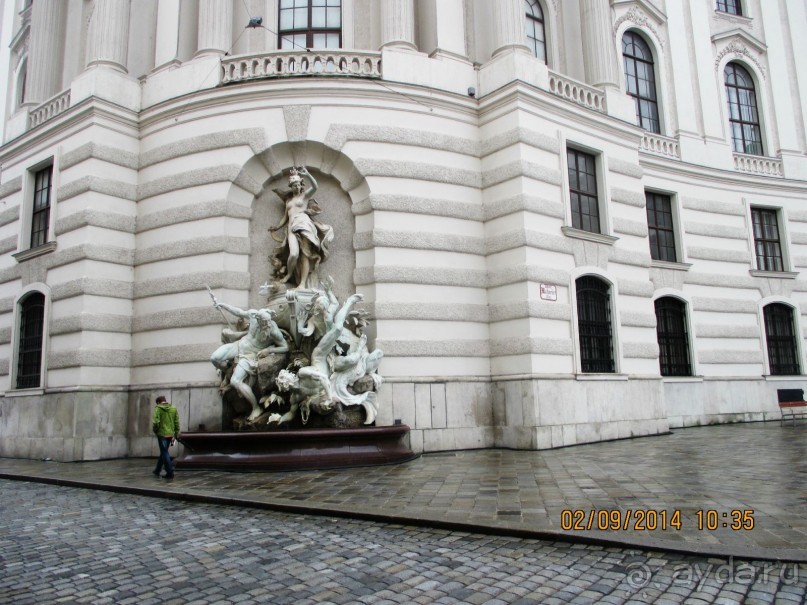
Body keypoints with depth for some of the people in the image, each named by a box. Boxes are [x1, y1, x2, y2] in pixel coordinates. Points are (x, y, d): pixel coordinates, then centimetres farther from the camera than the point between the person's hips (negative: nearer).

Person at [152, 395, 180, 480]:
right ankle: (157, 470, 32)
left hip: (162, 434, -5)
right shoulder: (173, 409, 7)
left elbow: (156, 422, -18)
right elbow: (177, 423, 6)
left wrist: (155, 430, -1)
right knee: (163, 452, 19)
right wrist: (176, 434, 12)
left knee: (165, 453, 1)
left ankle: (170, 472, -3)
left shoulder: (158, 409, -7)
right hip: (170, 434, 5)